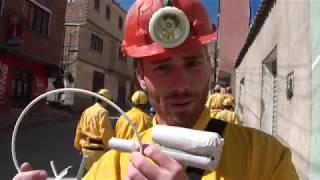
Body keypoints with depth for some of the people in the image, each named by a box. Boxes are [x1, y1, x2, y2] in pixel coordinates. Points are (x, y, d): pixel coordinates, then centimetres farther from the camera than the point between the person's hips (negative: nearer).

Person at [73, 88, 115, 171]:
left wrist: (78, 145, 23)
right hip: (97, 149, -8)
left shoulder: (87, 111, 9)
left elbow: (79, 129, 13)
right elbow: (105, 132, -18)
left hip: (86, 148, 8)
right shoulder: (103, 112, -14)